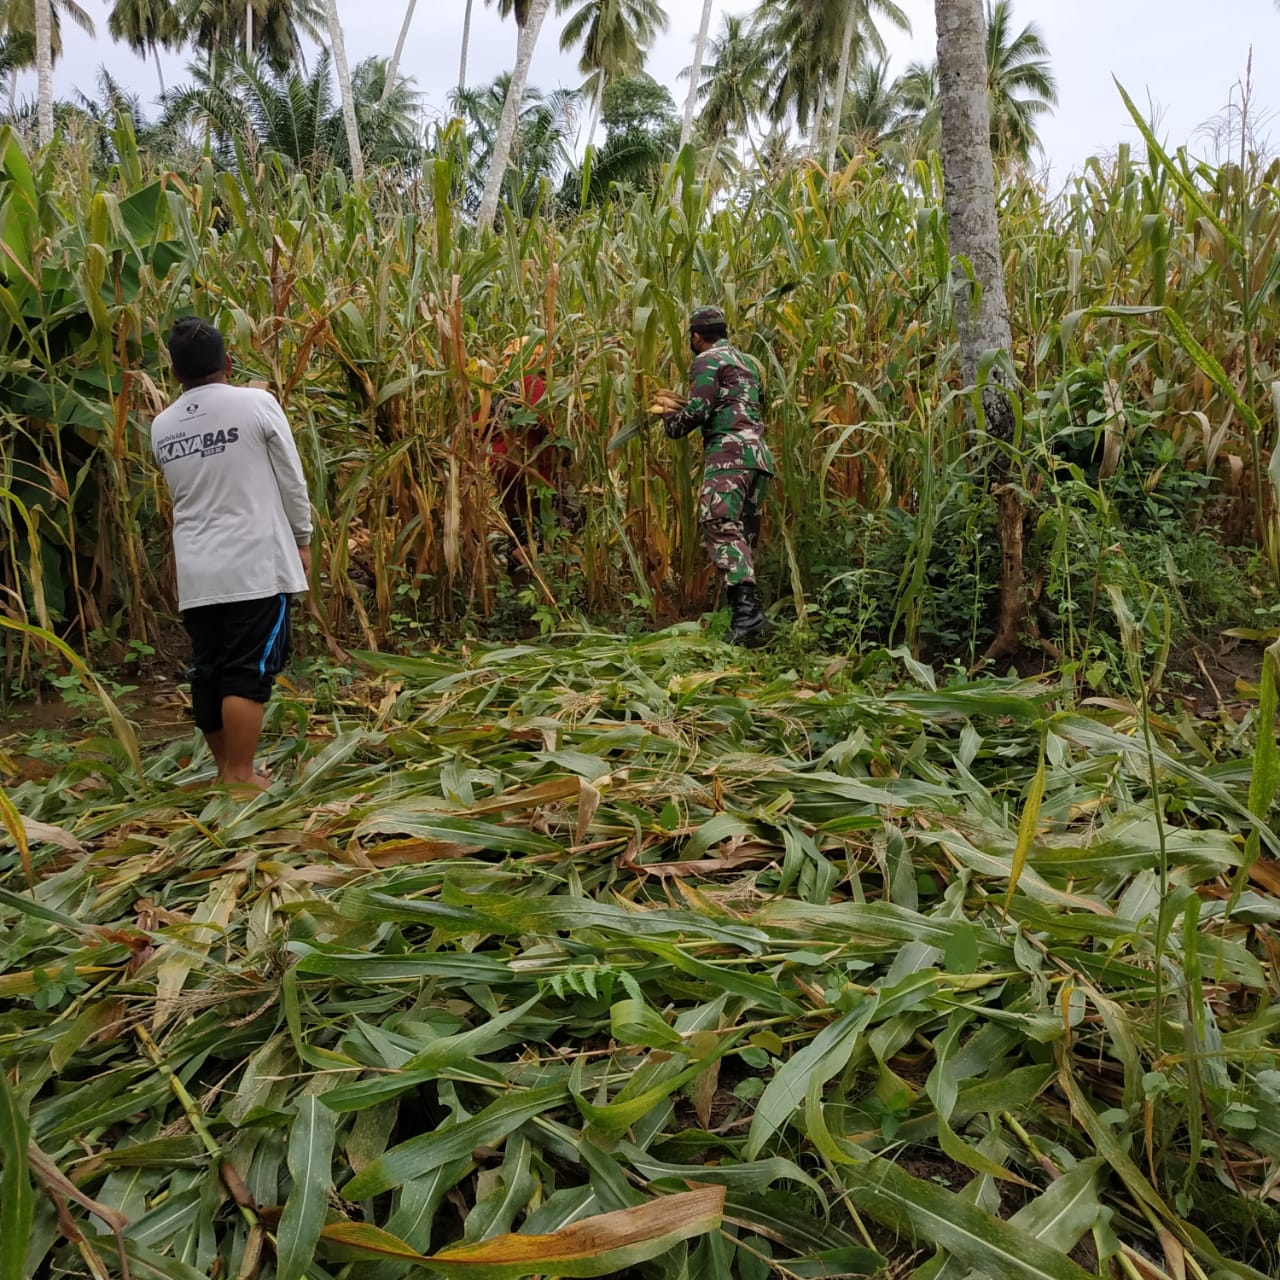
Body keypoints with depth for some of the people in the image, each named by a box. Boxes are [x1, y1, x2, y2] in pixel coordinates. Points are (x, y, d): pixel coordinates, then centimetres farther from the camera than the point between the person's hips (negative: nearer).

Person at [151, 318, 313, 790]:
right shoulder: (256, 403, -5)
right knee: (248, 673, -2)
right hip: (254, 564, -5)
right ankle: (239, 776, 0)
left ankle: (226, 769, 24)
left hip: (195, 572, 5)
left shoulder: (162, 426, 8)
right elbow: (292, 481, 0)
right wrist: (302, 538, 11)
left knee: (208, 673, 12)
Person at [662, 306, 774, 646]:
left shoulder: (707, 361, 2)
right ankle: (749, 618, 9)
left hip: (730, 451, -9)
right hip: (759, 453, 9)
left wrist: (672, 423, 12)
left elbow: (698, 410, -10)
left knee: (722, 527, -19)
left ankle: (747, 609, -35)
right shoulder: (746, 362, 29)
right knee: (744, 535, 10)